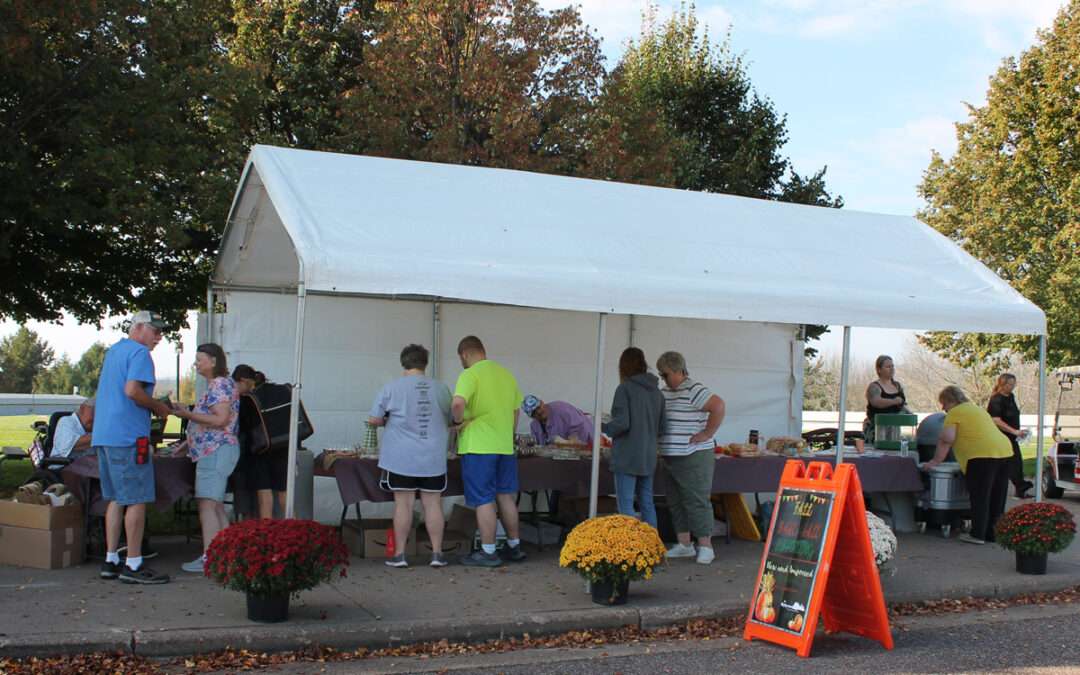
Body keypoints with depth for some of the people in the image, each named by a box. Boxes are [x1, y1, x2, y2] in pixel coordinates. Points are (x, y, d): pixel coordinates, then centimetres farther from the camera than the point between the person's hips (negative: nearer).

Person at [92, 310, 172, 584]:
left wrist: (152, 405, 20)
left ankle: (111, 561, 14)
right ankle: (134, 565, -4)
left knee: (116, 500, 13)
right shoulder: (140, 353, -9)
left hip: (103, 435, 9)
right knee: (137, 500, -5)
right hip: (128, 436, -9)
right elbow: (132, 390, -22)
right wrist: (157, 407, -7)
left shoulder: (113, 351, 21)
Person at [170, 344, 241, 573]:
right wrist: (186, 446, 22)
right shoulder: (215, 385, 20)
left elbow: (221, 419, -20)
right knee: (216, 506, 11)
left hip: (217, 451, -11)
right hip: (212, 452, 11)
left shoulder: (221, 384, -11)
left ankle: (209, 558, -14)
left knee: (207, 504, -12)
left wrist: (189, 415, -17)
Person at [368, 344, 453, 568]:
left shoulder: (393, 387, -5)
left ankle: (399, 554, 7)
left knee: (403, 504, 3)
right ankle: (437, 553, 9)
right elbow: (450, 421, 15)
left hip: (402, 458, -2)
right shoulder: (440, 388, 3)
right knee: (433, 504, 6)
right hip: (433, 459, 2)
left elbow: (374, 419, -1)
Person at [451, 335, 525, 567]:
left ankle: (488, 552, 4)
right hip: (505, 445, 7)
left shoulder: (470, 375, -10)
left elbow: (458, 403, -29)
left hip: (479, 446, -7)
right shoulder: (506, 374, 13)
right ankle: (514, 546, 23)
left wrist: (458, 420, -10)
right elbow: (515, 412, 19)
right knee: (506, 496, 15)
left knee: (483, 500, -1)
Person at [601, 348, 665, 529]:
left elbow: (621, 424, -17)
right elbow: (661, 427, 11)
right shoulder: (656, 391, 8)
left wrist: (604, 427, 1)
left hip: (627, 457, -6)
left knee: (625, 505, -3)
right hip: (648, 457, 6)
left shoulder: (625, 389, -11)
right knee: (647, 503, 13)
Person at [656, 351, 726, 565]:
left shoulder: (693, 390, -13)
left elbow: (718, 406, -24)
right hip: (672, 457, 9)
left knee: (696, 502, -6)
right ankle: (684, 545, 20)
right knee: (676, 502, 12)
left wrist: (707, 434, -19)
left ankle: (705, 547, 0)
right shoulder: (664, 392, 13)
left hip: (694, 457, -9)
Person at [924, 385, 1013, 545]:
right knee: (997, 497, 13)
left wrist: (936, 461, -4)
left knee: (979, 496, -1)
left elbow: (947, 439, -11)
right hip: (1005, 451, 9)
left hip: (983, 454, -9)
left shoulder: (955, 413, -1)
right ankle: (992, 532, 20)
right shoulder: (977, 409, 27)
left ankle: (977, 534, 2)